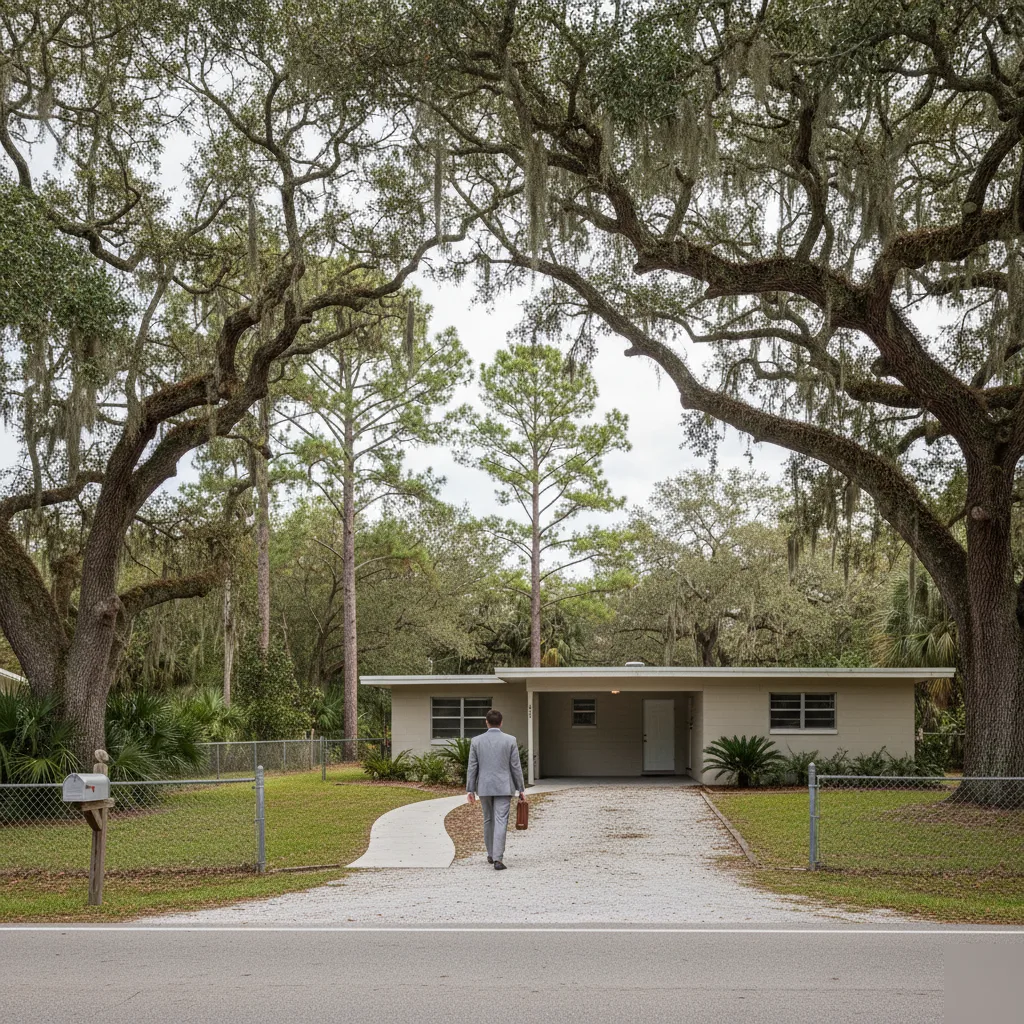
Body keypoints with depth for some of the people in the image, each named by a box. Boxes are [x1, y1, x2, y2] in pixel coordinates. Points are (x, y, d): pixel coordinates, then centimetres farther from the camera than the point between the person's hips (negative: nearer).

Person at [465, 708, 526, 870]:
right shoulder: (510, 740, -4)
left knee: (488, 820, 18)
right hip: (503, 787, -2)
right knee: (501, 822, -6)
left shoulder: (476, 741, -1)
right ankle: (497, 858, -16)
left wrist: (470, 790, 6)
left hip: (484, 787, 2)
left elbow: (472, 767, 1)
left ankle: (491, 855, 28)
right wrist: (521, 789, 4)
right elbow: (516, 767, -3)